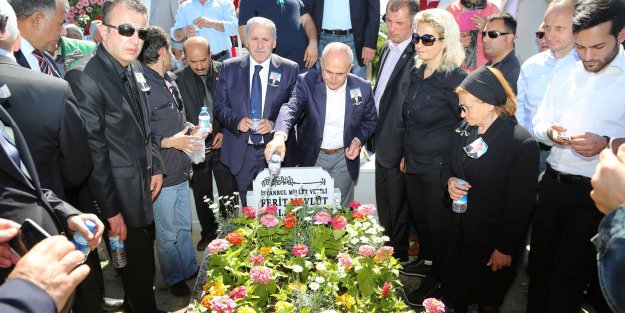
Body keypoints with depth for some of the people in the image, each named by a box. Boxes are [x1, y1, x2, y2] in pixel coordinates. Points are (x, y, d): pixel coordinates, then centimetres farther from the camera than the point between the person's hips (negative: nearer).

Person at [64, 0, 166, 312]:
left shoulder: (134, 69, 5)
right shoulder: (84, 76, -21)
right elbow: (93, 150, -21)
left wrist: (155, 167, 13)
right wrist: (111, 210, -18)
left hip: (145, 191, 8)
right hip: (122, 197, -8)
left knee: (144, 260, 23)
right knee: (139, 269, 7)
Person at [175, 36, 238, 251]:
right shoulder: (179, 79, -6)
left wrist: (224, 131, -7)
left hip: (222, 143, 0)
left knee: (229, 193, 8)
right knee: (202, 196, 15)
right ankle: (208, 233, 33)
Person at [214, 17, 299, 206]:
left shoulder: (290, 69, -2)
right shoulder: (229, 68, 3)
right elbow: (220, 106, 4)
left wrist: (274, 124, -19)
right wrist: (237, 121, -15)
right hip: (241, 152, 1)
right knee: (248, 210, 15)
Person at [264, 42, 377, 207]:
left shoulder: (363, 88, -9)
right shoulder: (307, 82, -16)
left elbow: (370, 120, 7)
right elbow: (291, 108, -32)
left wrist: (359, 139, -12)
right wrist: (280, 136, -52)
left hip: (344, 158, 1)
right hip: (312, 158, -1)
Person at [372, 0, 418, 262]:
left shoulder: (417, 57, -21)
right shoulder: (387, 48, 8)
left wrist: (409, 153, -18)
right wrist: (374, 135, 14)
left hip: (398, 146, -9)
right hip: (381, 141, 9)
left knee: (397, 209, 9)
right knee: (384, 206, 23)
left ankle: (398, 257, 30)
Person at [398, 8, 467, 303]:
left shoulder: (455, 79, -20)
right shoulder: (418, 74, 3)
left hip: (440, 168, -7)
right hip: (414, 164, 7)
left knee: (438, 224, 11)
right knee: (418, 218, 22)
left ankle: (436, 279, 32)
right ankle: (425, 261, 46)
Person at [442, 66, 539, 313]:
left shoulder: (522, 144, -21)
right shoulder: (462, 132, -1)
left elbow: (521, 204, -18)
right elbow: (450, 167, 14)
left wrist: (505, 248, -14)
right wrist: (450, 180, -10)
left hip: (492, 239, -5)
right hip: (459, 232, 5)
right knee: (455, 290, 19)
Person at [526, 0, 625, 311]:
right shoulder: (564, 75, 7)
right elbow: (538, 122, 11)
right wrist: (549, 132, -9)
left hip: (596, 193, -5)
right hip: (552, 182, 5)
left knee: (569, 276, 9)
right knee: (539, 263, 19)